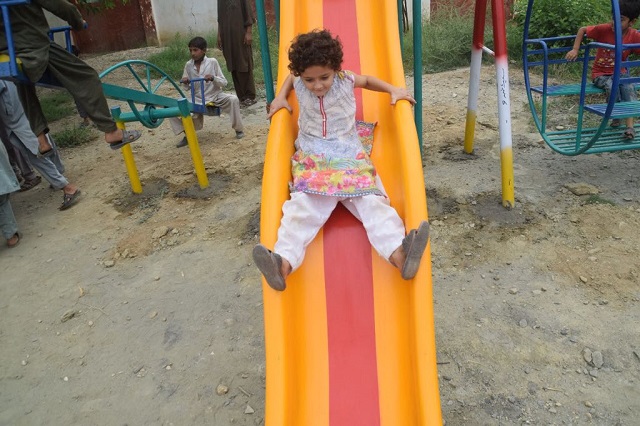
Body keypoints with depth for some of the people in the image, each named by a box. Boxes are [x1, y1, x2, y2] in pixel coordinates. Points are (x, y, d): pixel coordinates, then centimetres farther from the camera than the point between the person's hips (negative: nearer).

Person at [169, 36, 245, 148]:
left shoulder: (212, 62, -7)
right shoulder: (188, 65, 0)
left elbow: (224, 82, -6)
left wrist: (213, 78, -25)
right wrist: (185, 82, -15)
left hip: (215, 96, -2)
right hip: (198, 99, 3)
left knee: (233, 99, -31)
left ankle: (239, 129, -13)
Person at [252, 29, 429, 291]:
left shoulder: (345, 80, 3)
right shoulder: (300, 84, 6)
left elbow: (368, 80, 25)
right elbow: (290, 78, 32)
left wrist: (394, 90, 14)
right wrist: (281, 97, 16)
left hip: (350, 155, 1)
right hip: (311, 159, 0)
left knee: (372, 200, -22)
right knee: (302, 205, -25)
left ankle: (399, 253, -39)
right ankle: (284, 261, -43)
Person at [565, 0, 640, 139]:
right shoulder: (604, 29, -13)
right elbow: (582, 30, -1)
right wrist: (575, 50, -10)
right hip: (600, 74, -2)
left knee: (628, 87, -31)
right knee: (611, 87, -34)